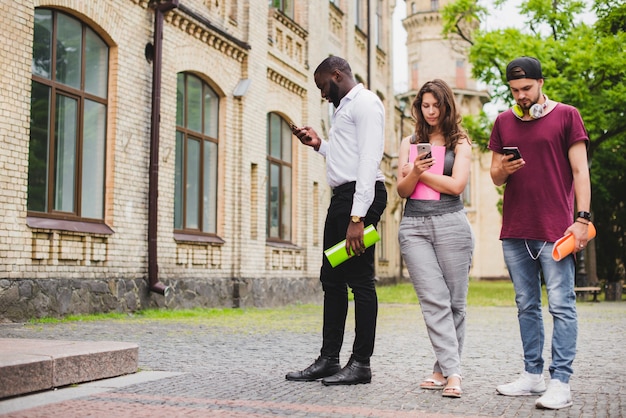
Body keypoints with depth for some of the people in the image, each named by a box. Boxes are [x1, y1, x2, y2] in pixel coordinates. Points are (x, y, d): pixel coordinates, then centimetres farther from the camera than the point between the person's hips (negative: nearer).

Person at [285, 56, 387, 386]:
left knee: (360, 280, -6)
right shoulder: (345, 107, 26)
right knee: (332, 279, 10)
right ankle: (328, 359, 17)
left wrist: (357, 217, -24)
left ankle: (361, 363, 0)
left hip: (361, 196, -11)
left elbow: (369, 160, -17)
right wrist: (320, 145, 20)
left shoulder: (364, 102, -6)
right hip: (341, 197, 11)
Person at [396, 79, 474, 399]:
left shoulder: (460, 142, 10)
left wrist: (420, 173, -1)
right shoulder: (409, 143, 17)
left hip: (450, 223, -1)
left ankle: (443, 370, 8)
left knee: (454, 301, -1)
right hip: (414, 225, 2)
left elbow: (457, 185, -5)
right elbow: (402, 190, 10)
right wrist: (414, 172, -10)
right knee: (434, 300, -9)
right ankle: (452, 373, -12)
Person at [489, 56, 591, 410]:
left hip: (555, 229, -5)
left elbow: (580, 171, -1)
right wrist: (503, 169, -8)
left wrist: (582, 218, -11)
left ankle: (561, 383, -3)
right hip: (515, 230, 5)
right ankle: (533, 375, 19)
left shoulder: (566, 116, 2)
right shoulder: (504, 122, 14)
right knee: (527, 306, 10)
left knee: (561, 305, -6)